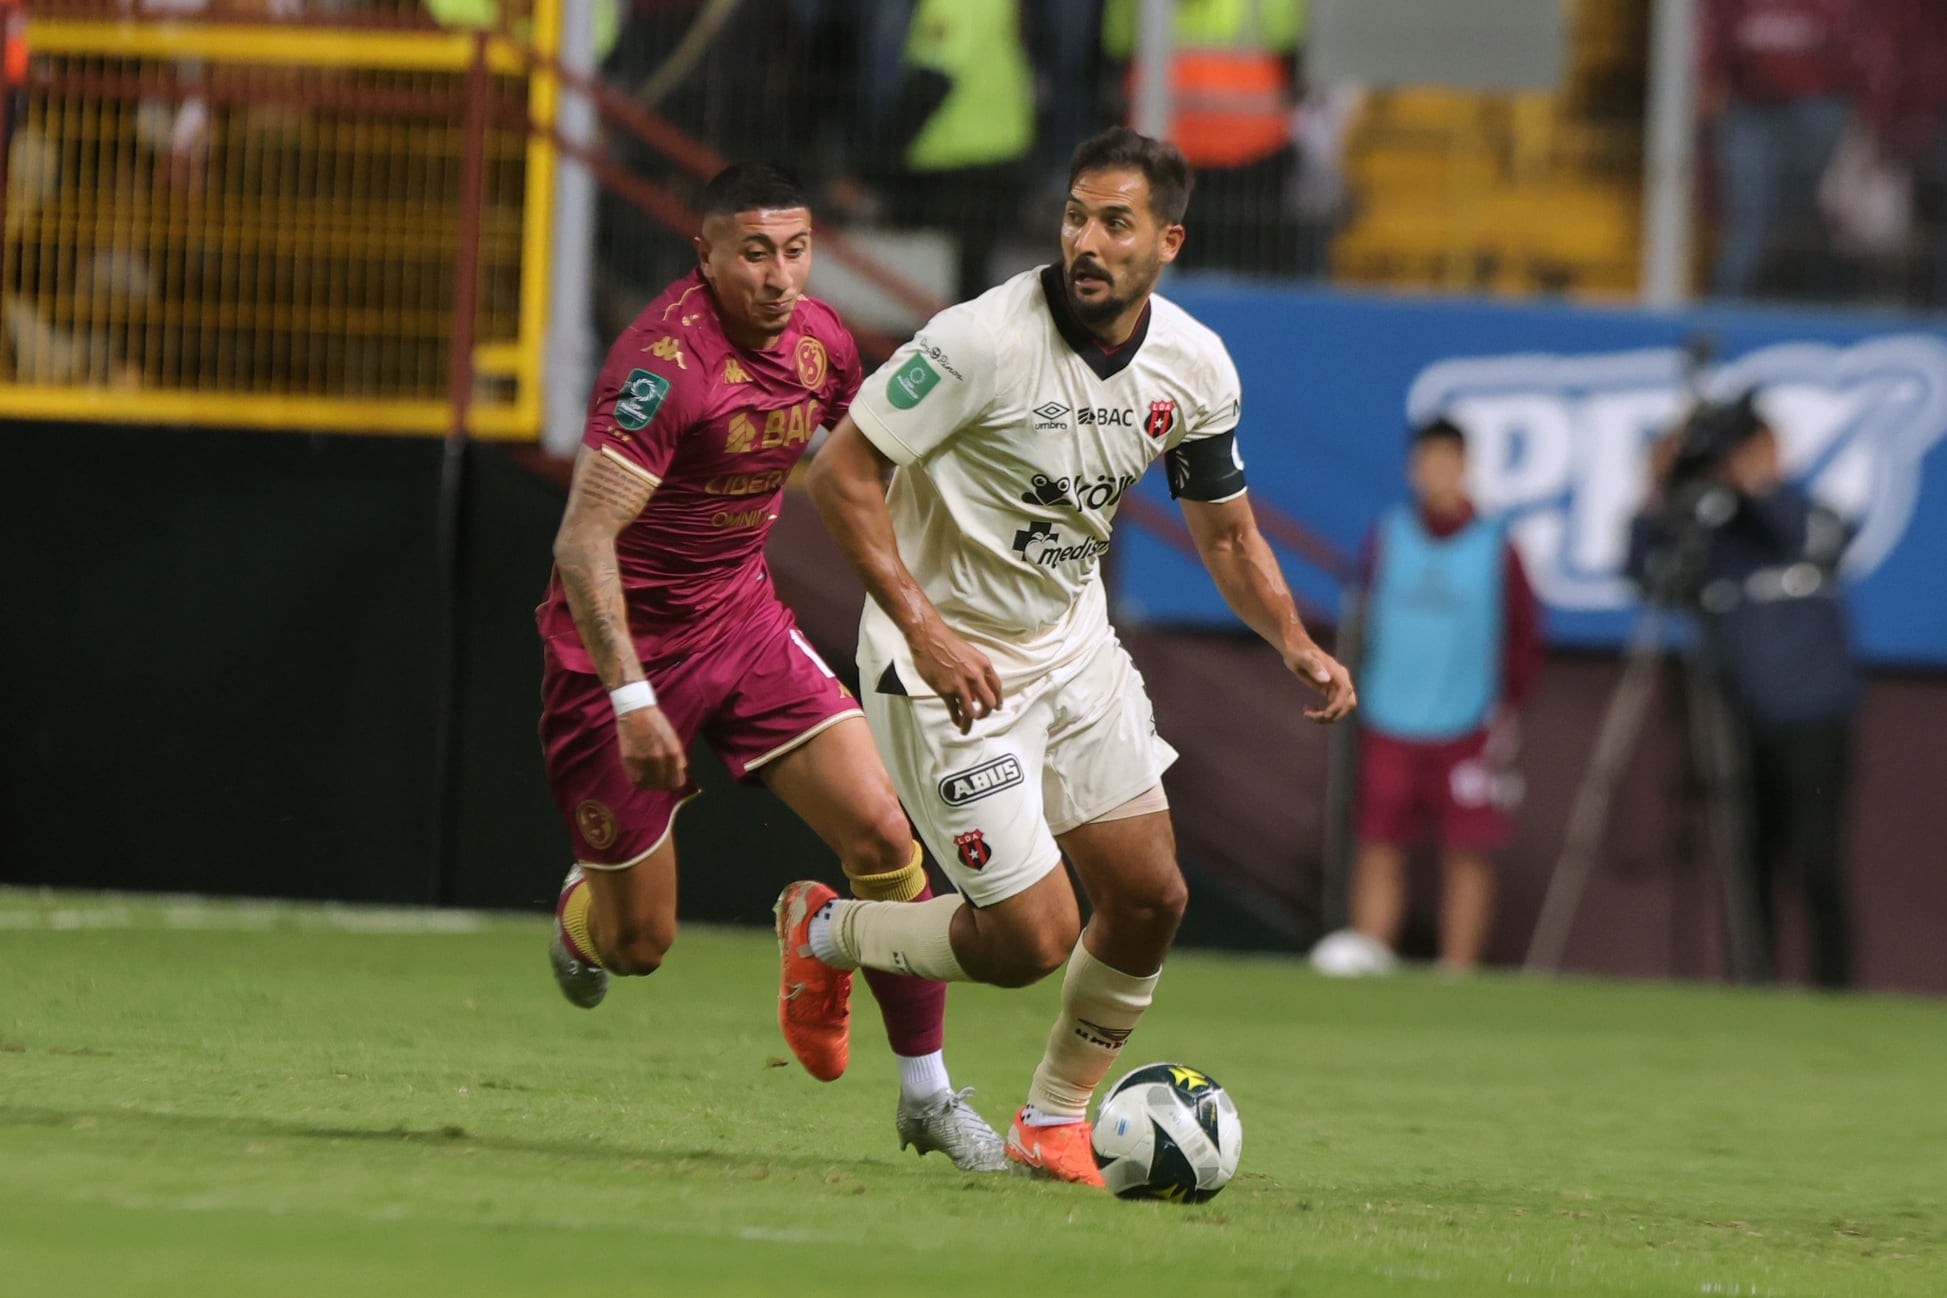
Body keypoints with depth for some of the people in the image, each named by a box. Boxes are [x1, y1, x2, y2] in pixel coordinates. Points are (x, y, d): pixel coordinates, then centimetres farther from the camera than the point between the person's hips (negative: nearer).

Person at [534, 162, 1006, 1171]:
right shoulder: (665, 361, -26)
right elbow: (583, 542, -30)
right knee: (639, 942, 2)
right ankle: (579, 913, 42)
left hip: (741, 622, 6)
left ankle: (927, 1096, 3)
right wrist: (631, 700, -36)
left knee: (882, 833, -10)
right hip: (622, 648, -6)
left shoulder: (818, 341, -3)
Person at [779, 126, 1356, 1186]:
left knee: (1149, 898, 2)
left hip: (1074, 641, 6)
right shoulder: (984, 340, -24)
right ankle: (825, 932, 19)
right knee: (1033, 940, -9)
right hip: (953, 662, -6)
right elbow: (842, 472, -20)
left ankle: (1056, 1120, 24)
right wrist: (926, 630, -28)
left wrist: (1296, 645, -8)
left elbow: (1226, 532, 9)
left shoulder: (1194, 366, -5)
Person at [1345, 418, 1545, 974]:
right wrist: (1359, 686, 8)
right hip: (1389, 730, 2)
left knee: (1468, 856, -1)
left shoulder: (1494, 548, -1)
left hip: (1467, 734, -1)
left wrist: (1507, 708, -1)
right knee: (1379, 851, 0)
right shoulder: (1386, 539, 4)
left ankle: (1457, 973, 5)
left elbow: (1525, 635, 4)